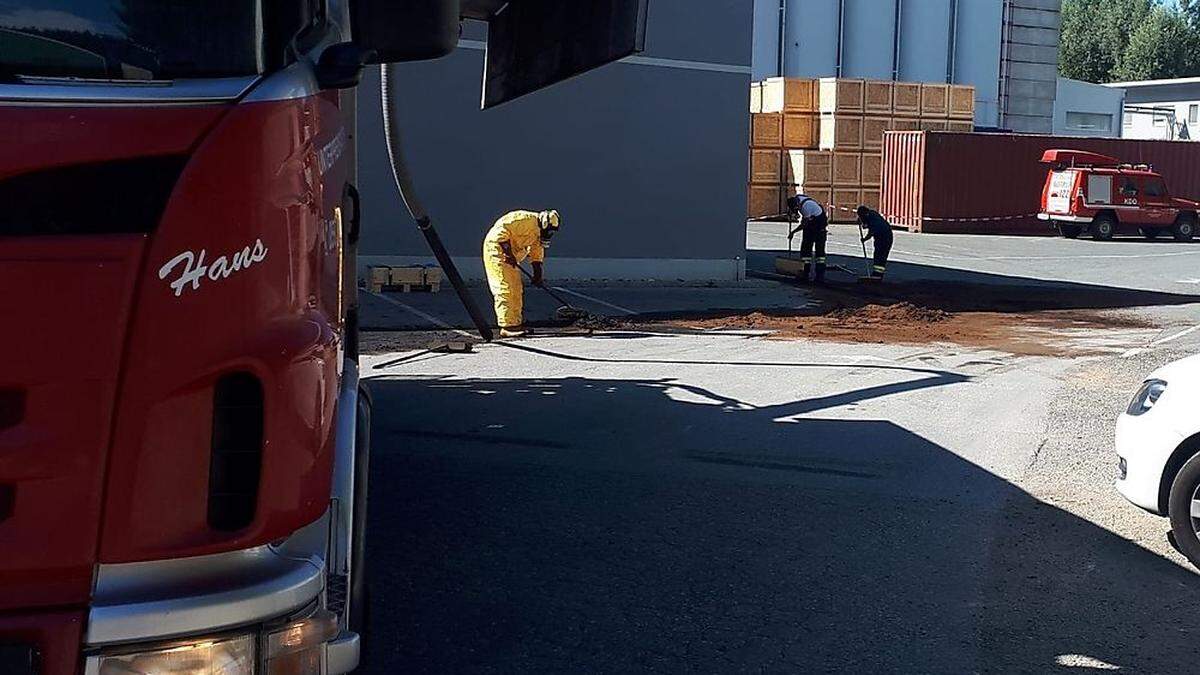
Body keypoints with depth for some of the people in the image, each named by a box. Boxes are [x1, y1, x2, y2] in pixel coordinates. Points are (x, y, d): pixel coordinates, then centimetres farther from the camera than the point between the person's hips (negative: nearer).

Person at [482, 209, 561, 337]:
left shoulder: (538, 231, 9)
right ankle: (507, 327, -15)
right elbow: (501, 230, -29)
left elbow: (537, 254, 16)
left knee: (517, 290, 13)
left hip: (511, 256, 10)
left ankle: (516, 323, 21)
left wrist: (537, 274, 7)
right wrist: (509, 253, -26)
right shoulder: (526, 219, -22)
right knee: (505, 288, -13)